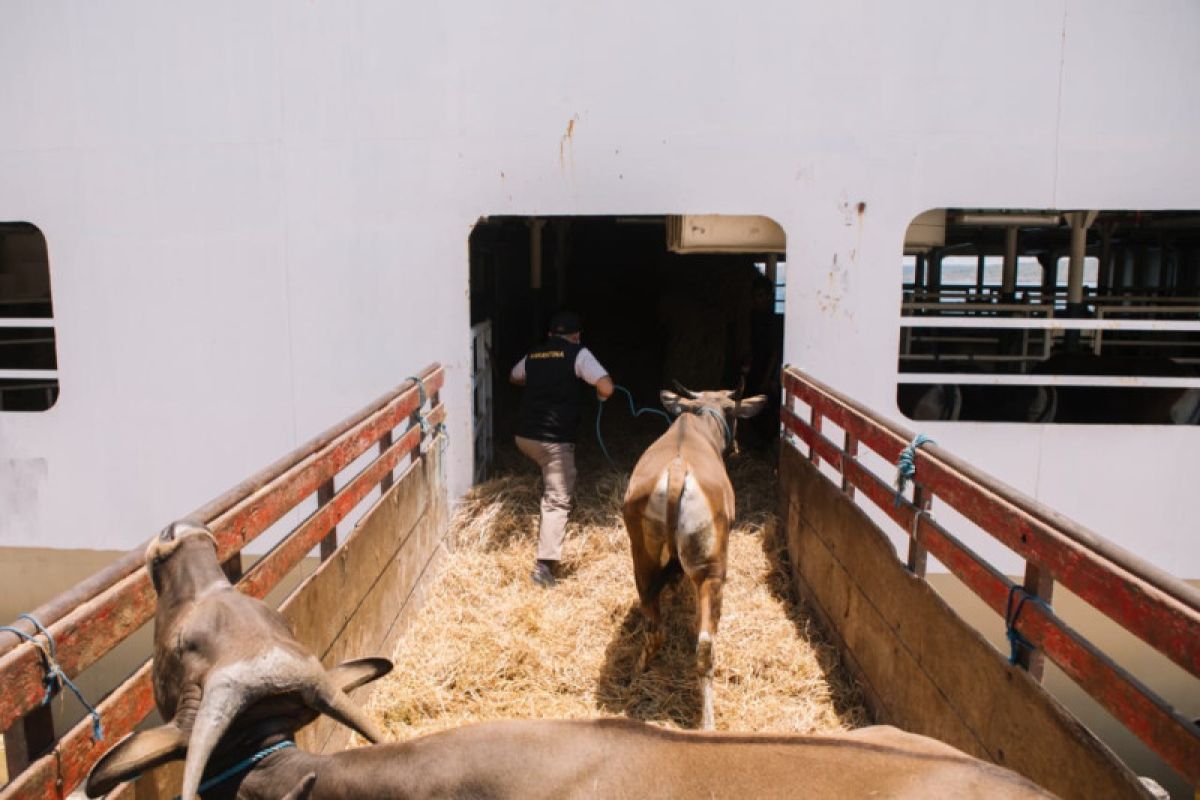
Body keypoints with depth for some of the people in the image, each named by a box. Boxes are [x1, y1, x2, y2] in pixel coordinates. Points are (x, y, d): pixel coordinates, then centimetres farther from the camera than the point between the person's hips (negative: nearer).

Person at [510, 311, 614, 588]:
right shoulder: (578, 354, -4)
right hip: (554, 439, -6)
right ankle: (544, 564, -10)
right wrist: (600, 396, 9)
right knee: (558, 501, -1)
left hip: (524, 436, 6)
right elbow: (606, 387, -14)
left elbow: (514, 377, 34)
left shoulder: (533, 355, 13)